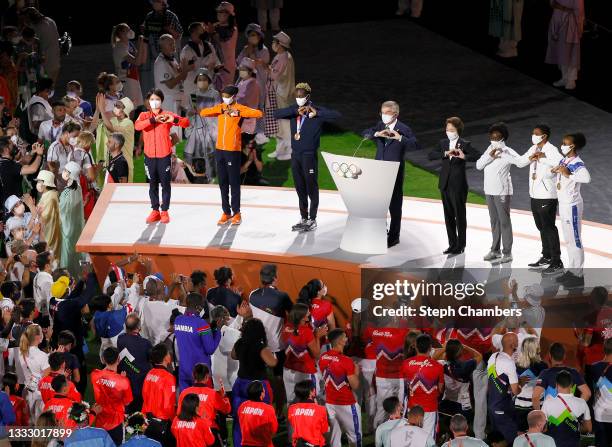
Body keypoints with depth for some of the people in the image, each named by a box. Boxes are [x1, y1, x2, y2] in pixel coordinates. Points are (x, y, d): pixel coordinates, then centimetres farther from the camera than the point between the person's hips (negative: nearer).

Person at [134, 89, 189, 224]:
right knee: (152, 184, 8)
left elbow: (186, 122, -8)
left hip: (164, 155, -2)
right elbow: (137, 126, -16)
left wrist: (174, 120, -28)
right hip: (149, 156, 2)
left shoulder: (167, 115, 2)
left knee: (165, 184, 2)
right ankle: (155, 211, 14)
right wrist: (153, 120, -26)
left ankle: (164, 211, 7)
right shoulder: (144, 115, 5)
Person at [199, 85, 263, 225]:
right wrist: (220, 110, -10)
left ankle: (236, 212, 6)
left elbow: (259, 113, -18)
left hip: (233, 150, -5)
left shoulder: (240, 108, -5)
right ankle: (226, 212, 15)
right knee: (222, 183, 8)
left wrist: (239, 113, -25)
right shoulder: (220, 107, 11)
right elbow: (203, 112, 2)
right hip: (219, 150, 5)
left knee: (234, 182, -2)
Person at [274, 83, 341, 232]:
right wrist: (296, 111, -17)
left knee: (311, 187, 0)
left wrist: (317, 113, -27)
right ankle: (303, 218, 22)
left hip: (309, 155, -5)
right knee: (300, 188, 12)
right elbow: (276, 114, -8)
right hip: (295, 154, 5)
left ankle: (312, 219, 8)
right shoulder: (294, 111, 7)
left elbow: (336, 115, -18)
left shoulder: (317, 110, -6)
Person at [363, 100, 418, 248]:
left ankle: (394, 236, 10)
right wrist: (377, 134, -21)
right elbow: (365, 133, -3)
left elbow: (414, 143, -20)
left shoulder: (403, 129, -7)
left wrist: (400, 138, -35)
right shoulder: (380, 126, 10)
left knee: (395, 204, 2)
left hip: (395, 172, -5)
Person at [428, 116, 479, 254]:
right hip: (445, 184, 5)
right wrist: (445, 153, -19)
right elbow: (431, 155, -5)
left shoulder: (465, 144, -4)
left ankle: (460, 245, 8)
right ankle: (452, 244, 17)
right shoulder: (443, 143, 9)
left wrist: (464, 156, -28)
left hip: (458, 185, -5)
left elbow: (478, 156, -14)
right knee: (448, 216, 9)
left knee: (460, 215, 1)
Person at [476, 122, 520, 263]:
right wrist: (490, 156, -12)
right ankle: (495, 250, 23)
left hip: (502, 191, -7)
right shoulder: (489, 150, 11)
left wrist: (503, 153, -29)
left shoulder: (507, 151, -9)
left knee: (504, 221, -5)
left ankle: (507, 253, -4)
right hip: (489, 191, 7)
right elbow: (479, 165, 4)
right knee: (494, 221, 14)